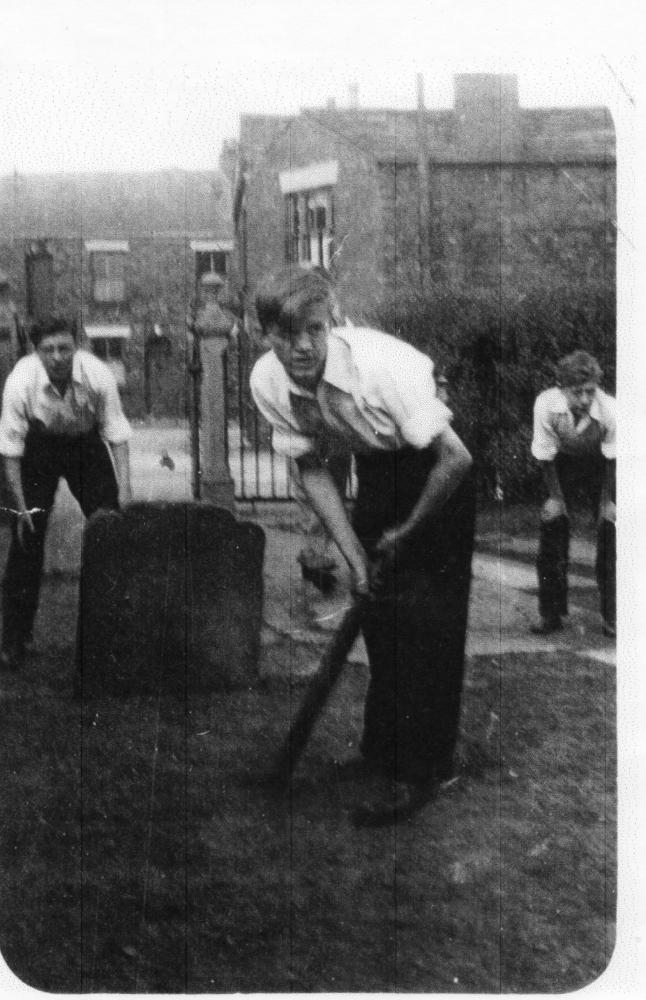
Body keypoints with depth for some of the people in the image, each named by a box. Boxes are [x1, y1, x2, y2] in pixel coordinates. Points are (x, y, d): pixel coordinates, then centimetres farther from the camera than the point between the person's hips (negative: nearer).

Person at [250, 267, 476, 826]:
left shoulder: (381, 365, -36)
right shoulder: (268, 383, -19)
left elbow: (455, 459, -30)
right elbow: (312, 469, -6)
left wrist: (408, 532, -16)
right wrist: (355, 556, -12)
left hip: (437, 469, -6)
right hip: (376, 465, 6)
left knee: (426, 615, -10)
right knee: (377, 606, 11)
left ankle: (420, 774, -2)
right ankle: (382, 752, 26)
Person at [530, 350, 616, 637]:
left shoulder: (609, 410, -34)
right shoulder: (546, 405, -32)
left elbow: (612, 458, -18)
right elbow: (545, 455, -17)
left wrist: (607, 501, -13)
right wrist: (555, 497, -11)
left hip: (598, 464, -1)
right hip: (562, 463, 1)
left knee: (609, 532, -8)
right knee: (552, 527, -3)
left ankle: (611, 616, 1)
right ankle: (550, 614, 8)